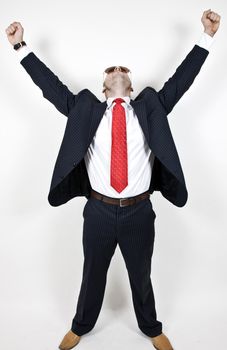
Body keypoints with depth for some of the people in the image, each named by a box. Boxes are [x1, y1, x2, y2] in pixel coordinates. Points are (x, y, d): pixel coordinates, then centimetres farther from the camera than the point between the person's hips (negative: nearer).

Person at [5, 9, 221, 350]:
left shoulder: (150, 107, 6)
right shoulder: (85, 109, 5)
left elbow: (181, 79, 5)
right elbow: (51, 85, 5)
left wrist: (207, 36, 3)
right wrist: (21, 45, 6)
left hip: (139, 211, 1)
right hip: (99, 211, 0)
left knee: (141, 276, 20)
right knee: (93, 274, 20)